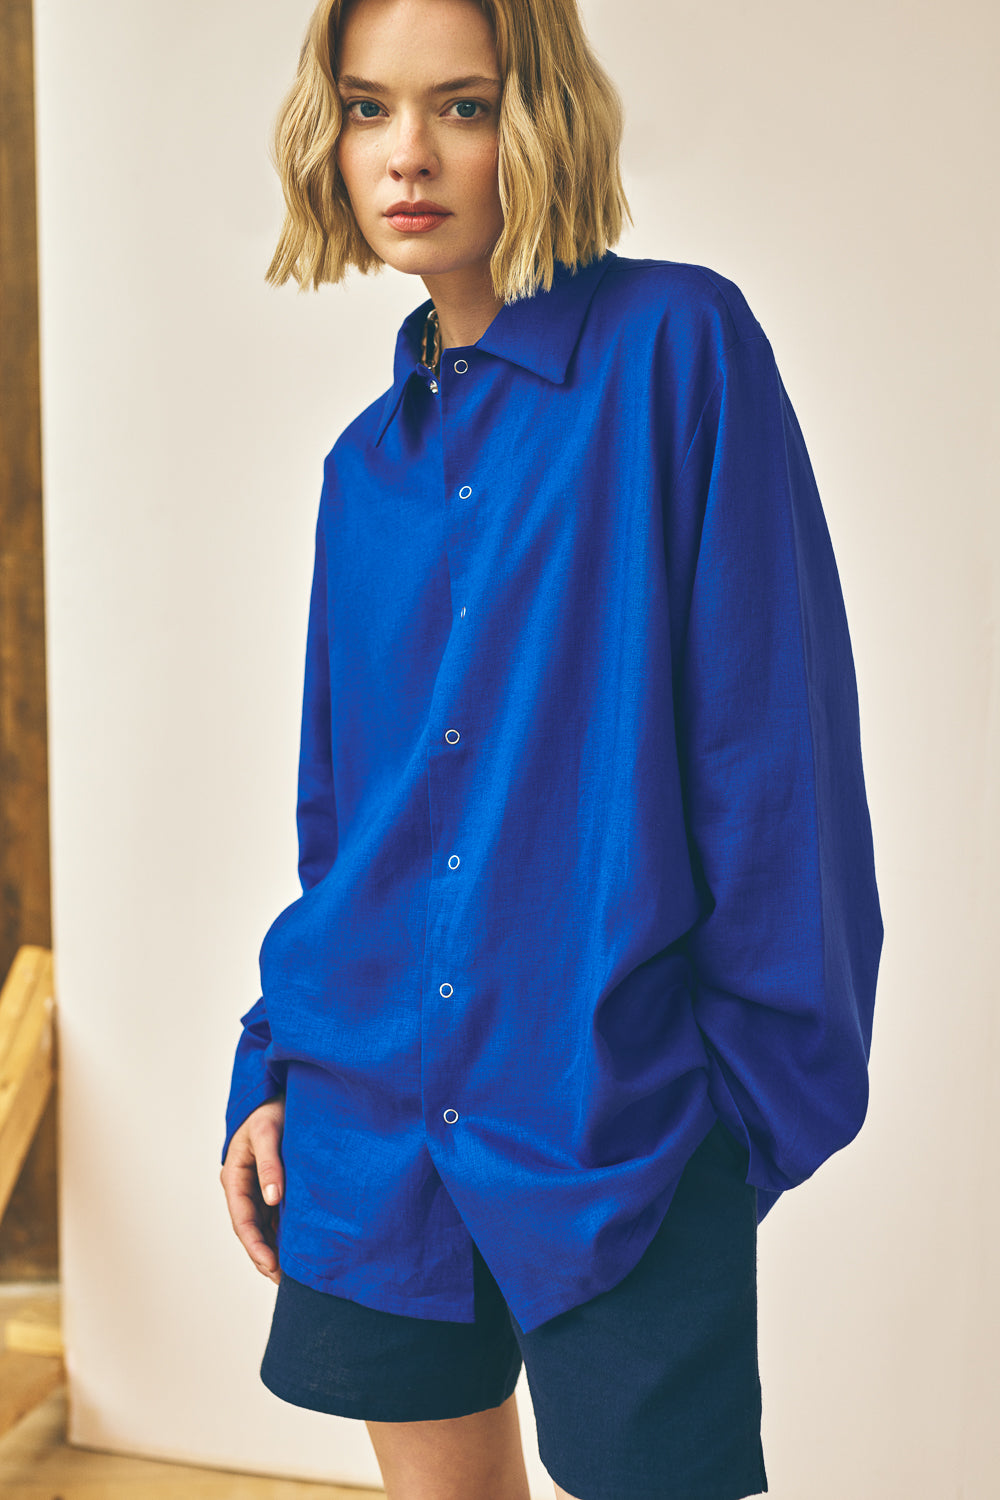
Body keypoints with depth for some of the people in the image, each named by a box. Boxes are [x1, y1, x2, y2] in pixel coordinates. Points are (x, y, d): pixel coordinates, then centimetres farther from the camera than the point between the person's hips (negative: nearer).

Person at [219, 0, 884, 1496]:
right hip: (374, 1117, 5)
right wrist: (274, 1067, 10)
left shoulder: (679, 346, -7)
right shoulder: (371, 459, 10)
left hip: (614, 1120, -5)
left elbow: (771, 726, -10)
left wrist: (766, 1076, -11)